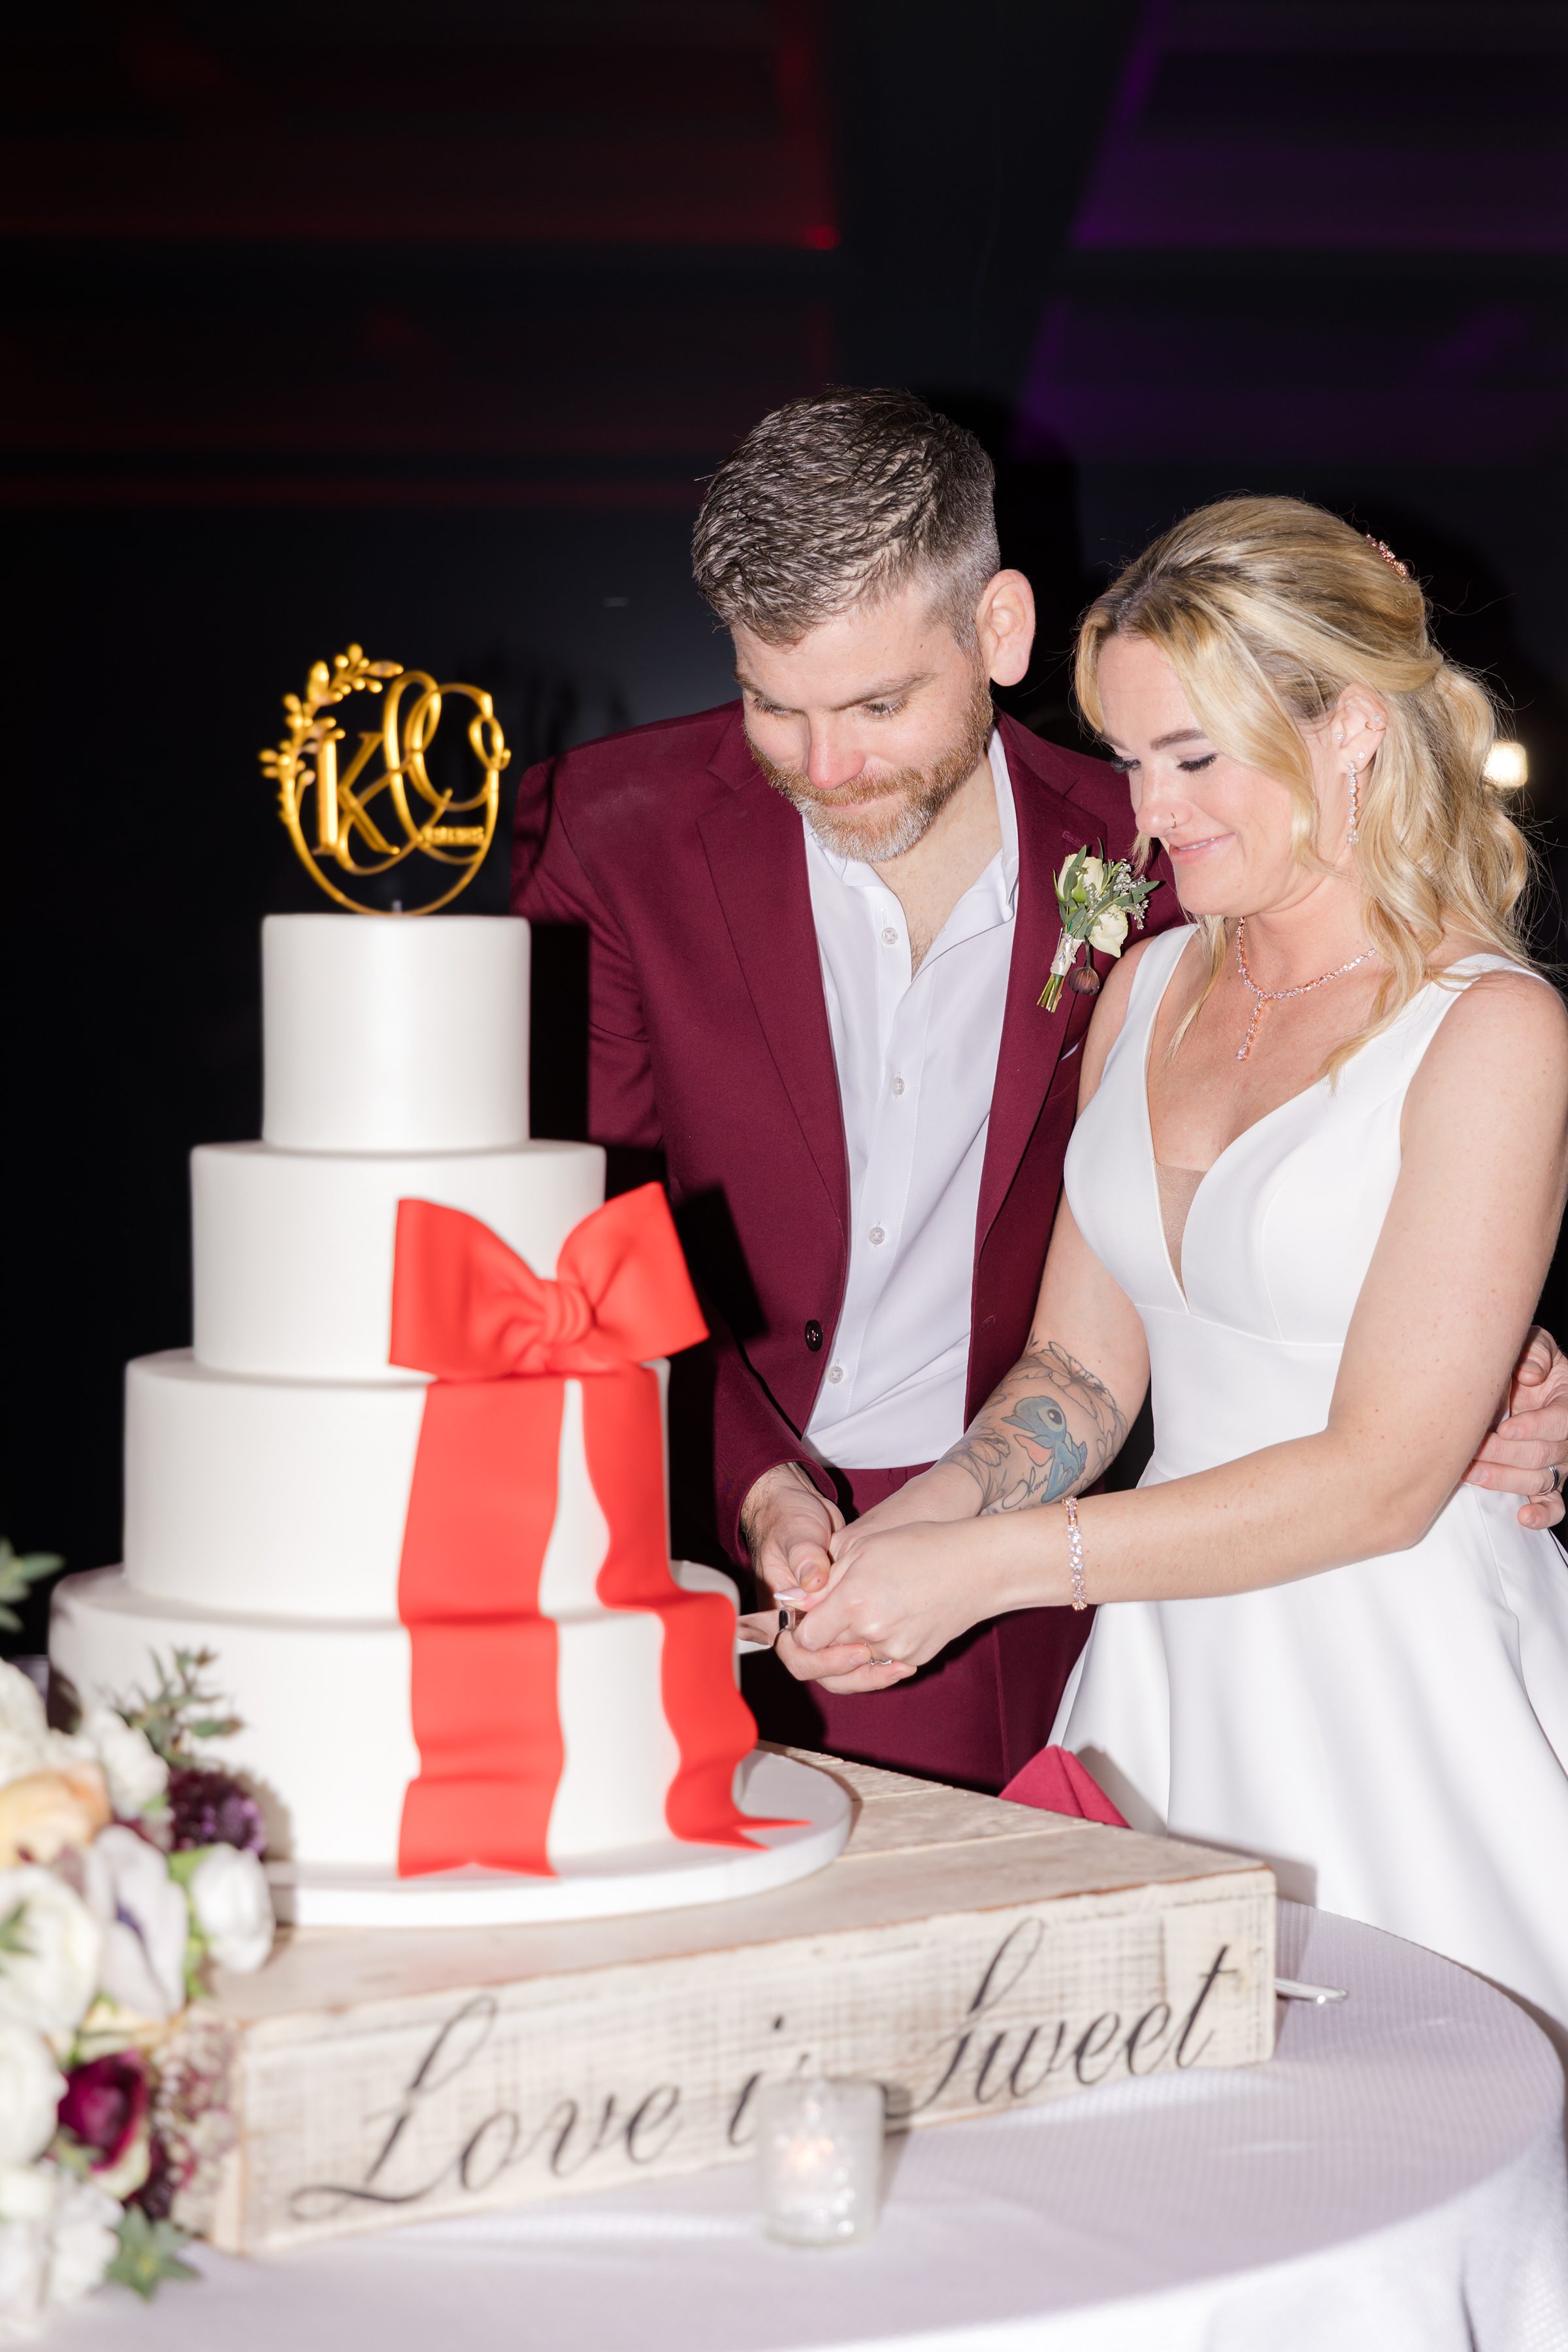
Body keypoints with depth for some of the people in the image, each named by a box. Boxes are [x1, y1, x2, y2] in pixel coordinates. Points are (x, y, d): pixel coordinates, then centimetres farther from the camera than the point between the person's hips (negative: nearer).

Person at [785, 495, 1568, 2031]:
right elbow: (1084, 1367, 11)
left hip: (1400, 1688, -5)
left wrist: (987, 1563, -19)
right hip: (1165, 1667, 5)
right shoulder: (1149, 990, 9)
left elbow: (1385, 1476, -17)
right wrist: (887, 1539, -7)